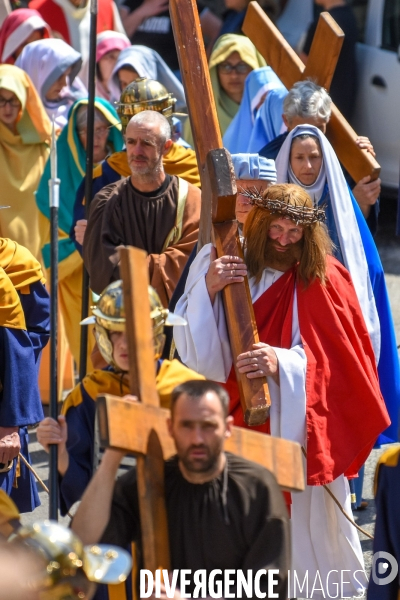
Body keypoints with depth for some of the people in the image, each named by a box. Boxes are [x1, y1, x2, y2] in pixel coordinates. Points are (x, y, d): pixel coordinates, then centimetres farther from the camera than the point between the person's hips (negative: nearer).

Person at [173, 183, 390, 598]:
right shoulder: (219, 265, -1)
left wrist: (282, 363, -32)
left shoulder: (323, 279, -4)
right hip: (238, 429, 1)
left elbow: (328, 360, -12)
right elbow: (195, 349, -5)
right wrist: (208, 289, -22)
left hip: (303, 429, -1)